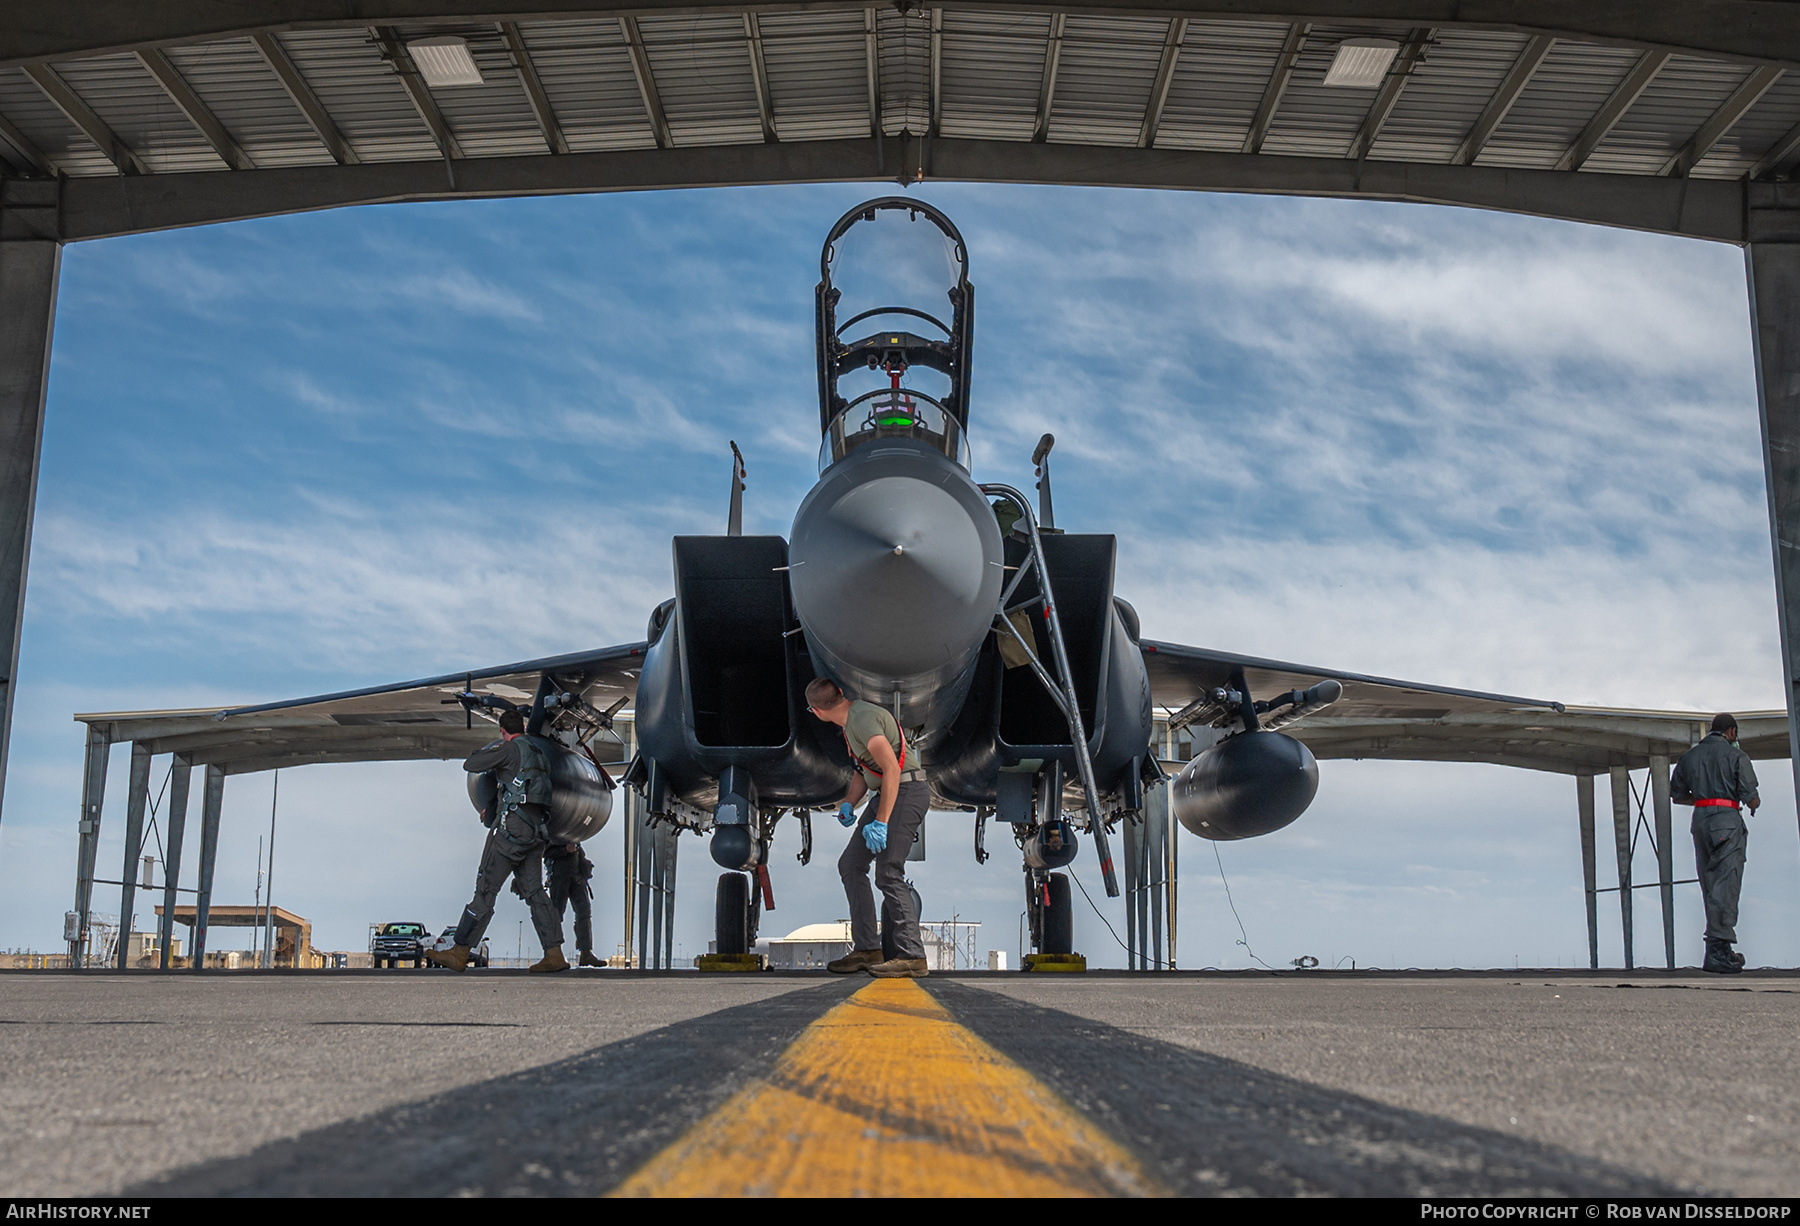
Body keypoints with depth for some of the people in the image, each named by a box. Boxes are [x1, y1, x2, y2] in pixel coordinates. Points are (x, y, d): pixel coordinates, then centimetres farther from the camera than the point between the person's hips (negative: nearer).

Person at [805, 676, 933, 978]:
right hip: (885, 794, 11)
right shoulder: (850, 720, 14)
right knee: (850, 865, 10)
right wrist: (849, 804, 9)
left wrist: (881, 822, -25)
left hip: (906, 791, -11)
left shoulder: (862, 718, -18)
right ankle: (866, 949, 12)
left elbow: (892, 769, -25)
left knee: (888, 873, -15)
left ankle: (912, 956, -13)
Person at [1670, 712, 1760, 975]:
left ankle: (1721, 950, 13)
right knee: (1725, 885, -8)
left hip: (1700, 820, 6)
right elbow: (1751, 798, -5)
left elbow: (1677, 794, 19)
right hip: (1727, 820, -6)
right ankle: (1717, 951, -15)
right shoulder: (1736, 755, -1)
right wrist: (1754, 804, 18)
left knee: (1710, 887, 10)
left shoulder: (1689, 756, 15)